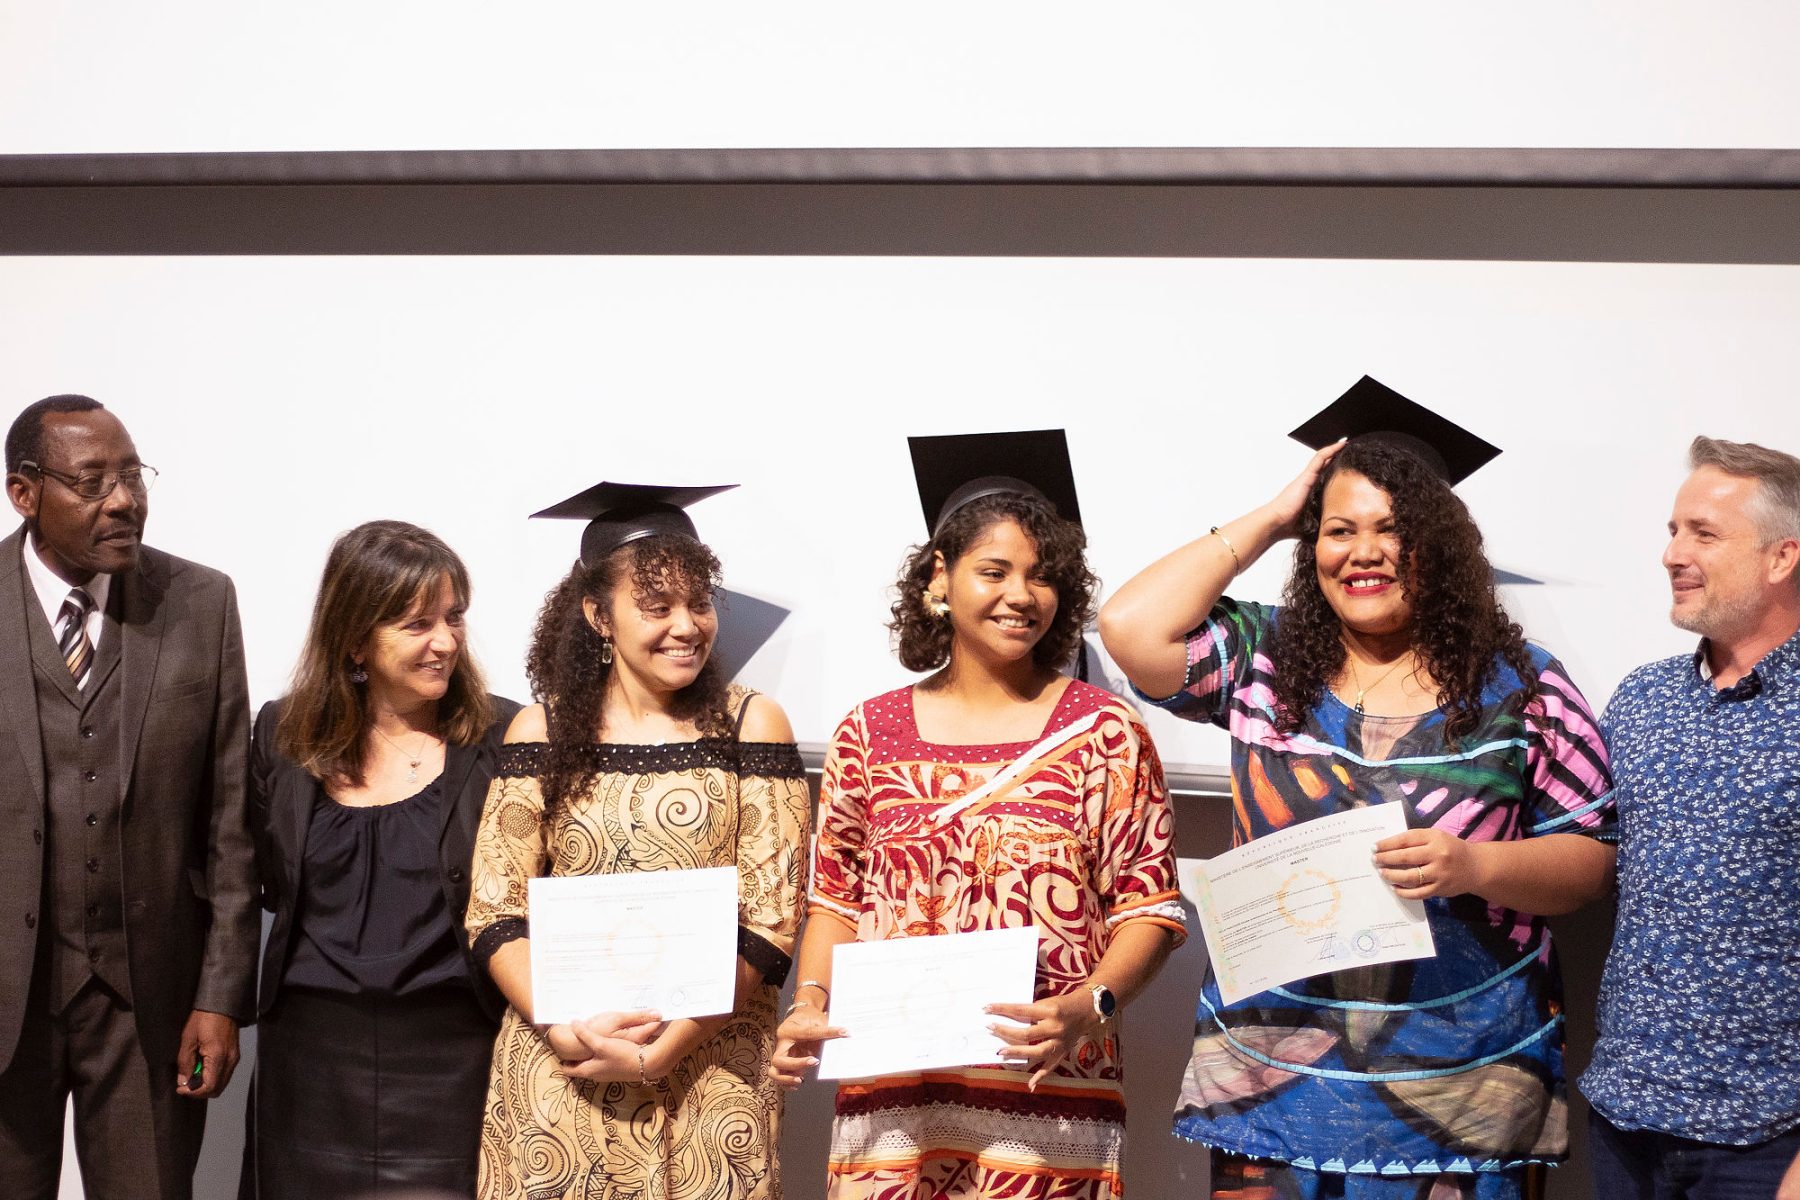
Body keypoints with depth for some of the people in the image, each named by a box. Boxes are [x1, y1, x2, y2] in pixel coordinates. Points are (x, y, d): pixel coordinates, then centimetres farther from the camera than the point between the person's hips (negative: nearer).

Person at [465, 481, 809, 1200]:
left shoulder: (750, 726, -1)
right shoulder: (543, 732, 2)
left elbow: (770, 924, -6)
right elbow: (496, 915, 0)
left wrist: (661, 1050, -15)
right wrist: (567, 1030, -17)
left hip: (709, 1077, -1)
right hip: (556, 1079, 1)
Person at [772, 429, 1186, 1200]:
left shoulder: (1103, 731, 2)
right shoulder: (870, 733, 8)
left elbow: (1148, 907, -1)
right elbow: (837, 899, 13)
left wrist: (1087, 1009, -16)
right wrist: (810, 1006, -3)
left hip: (1048, 1095, -2)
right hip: (891, 1098, 2)